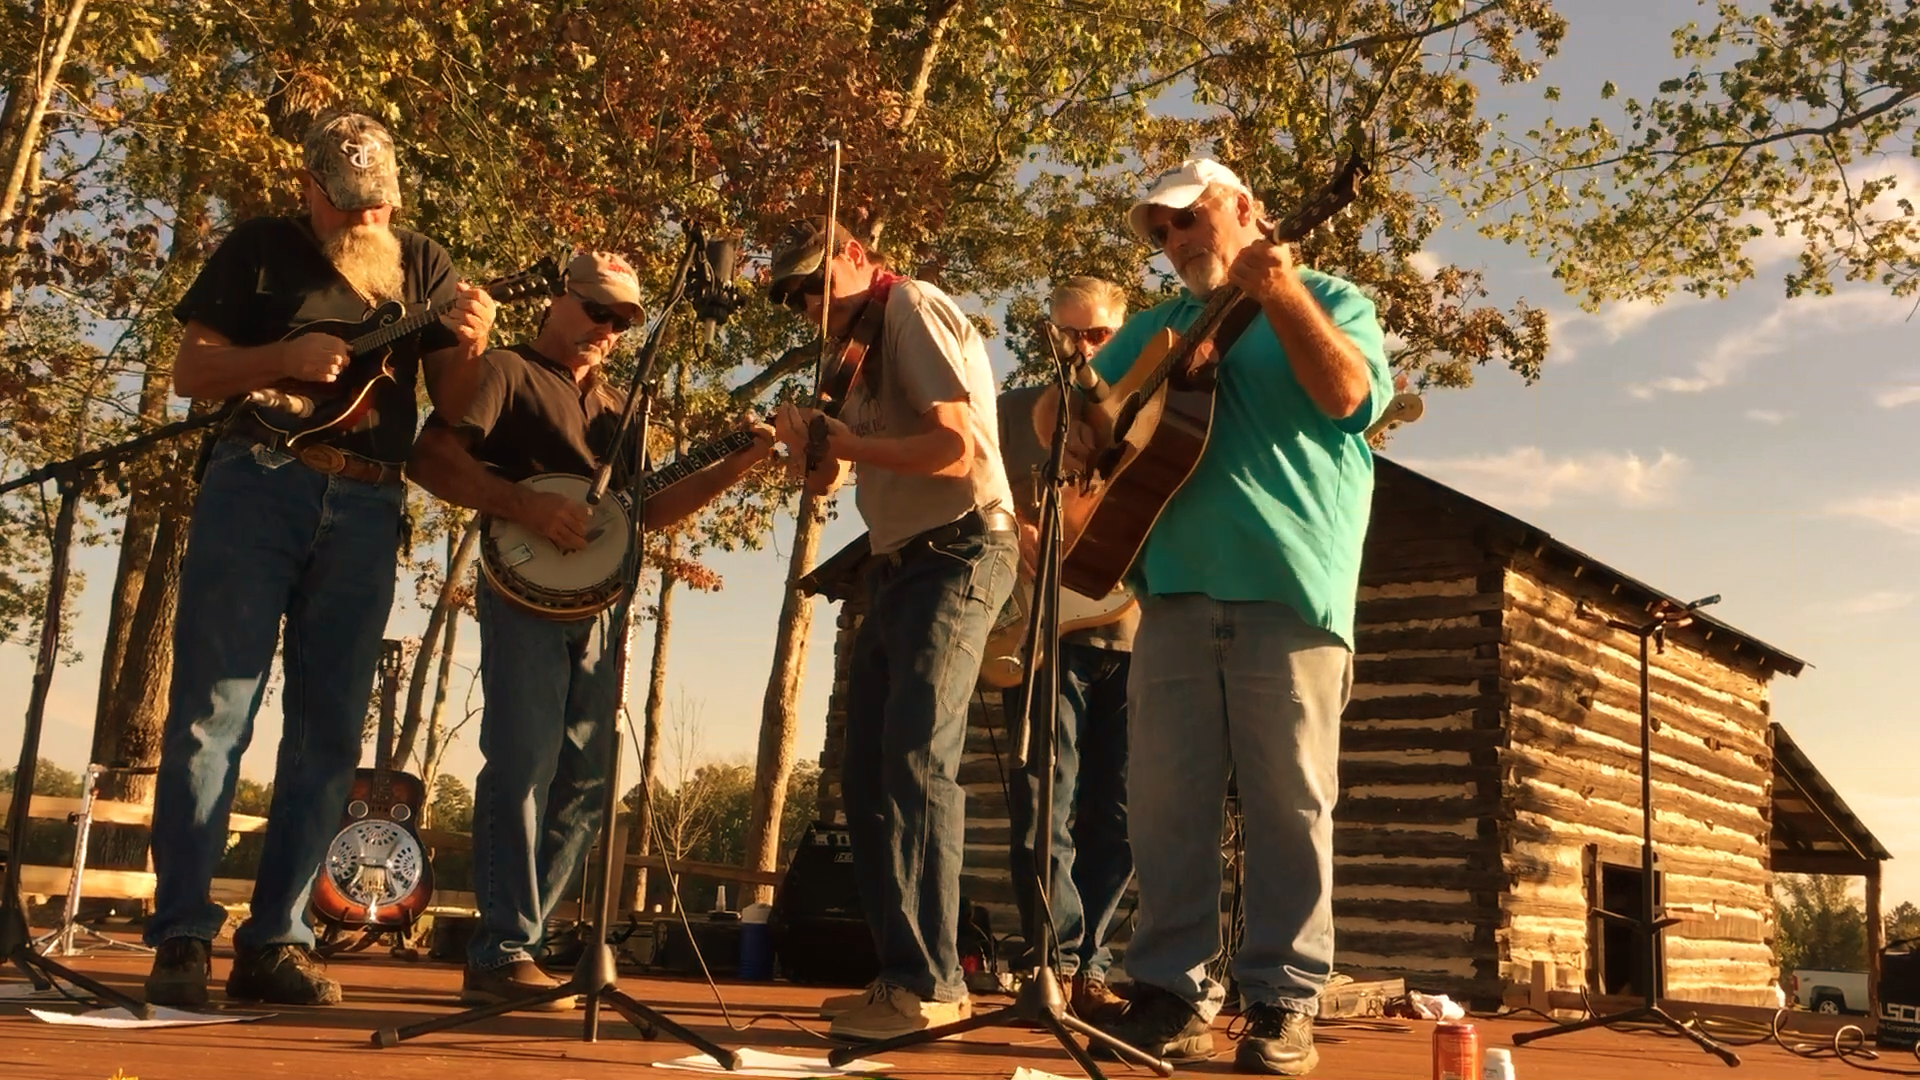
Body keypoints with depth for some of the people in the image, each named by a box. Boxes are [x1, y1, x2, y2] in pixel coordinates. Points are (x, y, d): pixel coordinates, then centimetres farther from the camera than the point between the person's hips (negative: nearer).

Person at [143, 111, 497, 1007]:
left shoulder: (422, 265, 13)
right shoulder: (257, 249, 9)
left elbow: (454, 403, 8)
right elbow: (189, 371, 4)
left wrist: (470, 348, -14)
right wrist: (289, 358, -13)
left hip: (365, 511, 2)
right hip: (256, 486, -2)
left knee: (328, 732, 1)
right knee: (211, 712, -6)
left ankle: (274, 941, 7)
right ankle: (182, 934, -2)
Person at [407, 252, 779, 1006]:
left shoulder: (613, 406, 25)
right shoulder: (507, 372, 3)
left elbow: (645, 510, 21)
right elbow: (430, 458, -10)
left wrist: (740, 464, 13)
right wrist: (527, 506, -20)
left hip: (595, 599, 7)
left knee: (586, 779, 6)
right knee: (524, 764, -13)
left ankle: (508, 946, 14)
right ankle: (503, 954, -8)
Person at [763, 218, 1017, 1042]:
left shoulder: (913, 307, -7)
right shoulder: (867, 345, 20)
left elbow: (958, 447, -19)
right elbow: (826, 480, 18)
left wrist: (852, 444, -11)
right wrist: (804, 441, -3)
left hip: (955, 556, -10)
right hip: (897, 570, 10)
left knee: (916, 759, -18)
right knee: (867, 776, 7)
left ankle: (928, 983, -17)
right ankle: (902, 975, 12)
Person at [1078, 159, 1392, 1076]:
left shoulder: (1328, 299, 10)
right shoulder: (1152, 329, 23)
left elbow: (1347, 395, -8)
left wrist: (1276, 289, -14)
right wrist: (1081, 421, 0)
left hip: (1289, 594, -4)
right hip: (1176, 593, 4)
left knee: (1291, 809, -3)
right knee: (1164, 806, 2)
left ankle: (1282, 1002, 4)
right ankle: (1169, 993, 10)